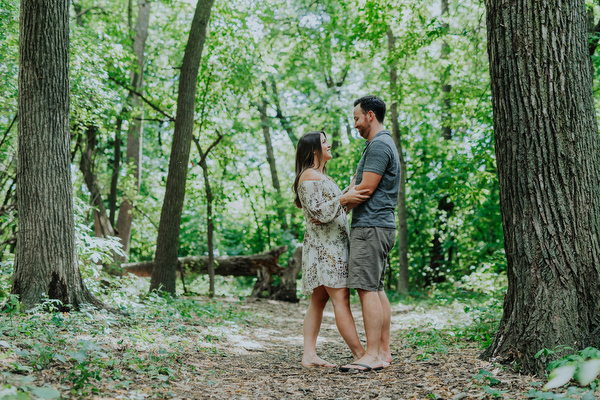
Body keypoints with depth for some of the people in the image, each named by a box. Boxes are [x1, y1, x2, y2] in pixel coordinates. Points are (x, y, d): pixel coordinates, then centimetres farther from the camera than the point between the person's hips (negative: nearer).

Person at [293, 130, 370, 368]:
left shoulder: (321, 176, 23)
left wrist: (352, 194, 20)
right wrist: (344, 199, -22)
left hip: (333, 246, 11)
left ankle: (309, 355, 6)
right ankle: (361, 355, -14)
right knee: (341, 299, -12)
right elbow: (318, 212, -18)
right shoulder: (308, 177, -9)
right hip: (323, 246, -11)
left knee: (319, 301, 6)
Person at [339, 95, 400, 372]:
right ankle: (384, 352, 13)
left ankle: (372, 355, -11)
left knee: (367, 289, -11)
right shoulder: (383, 144, 22)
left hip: (370, 226, -11)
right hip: (380, 225, 11)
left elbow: (366, 190, -17)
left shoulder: (379, 145, -12)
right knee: (376, 289, 10)